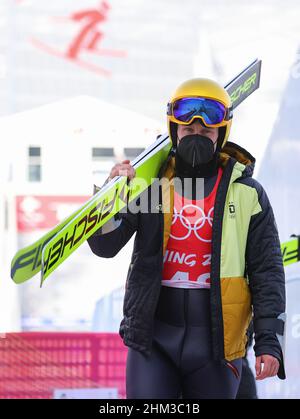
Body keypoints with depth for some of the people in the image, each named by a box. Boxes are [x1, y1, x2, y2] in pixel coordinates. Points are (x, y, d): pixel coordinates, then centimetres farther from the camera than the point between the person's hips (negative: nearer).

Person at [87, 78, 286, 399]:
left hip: (216, 341, 0)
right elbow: (104, 246, 2)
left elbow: (266, 271, 2)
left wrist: (269, 341, -6)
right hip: (152, 338, 0)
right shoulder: (149, 183, 5)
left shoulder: (247, 194, 3)